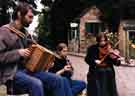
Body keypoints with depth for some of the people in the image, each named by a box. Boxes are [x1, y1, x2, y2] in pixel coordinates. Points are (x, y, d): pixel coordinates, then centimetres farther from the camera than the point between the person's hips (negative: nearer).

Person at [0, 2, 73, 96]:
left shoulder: (25, 33, 18)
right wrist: (18, 53, -18)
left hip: (27, 68, 7)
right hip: (12, 72, -7)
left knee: (58, 80, -10)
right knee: (36, 84, -36)